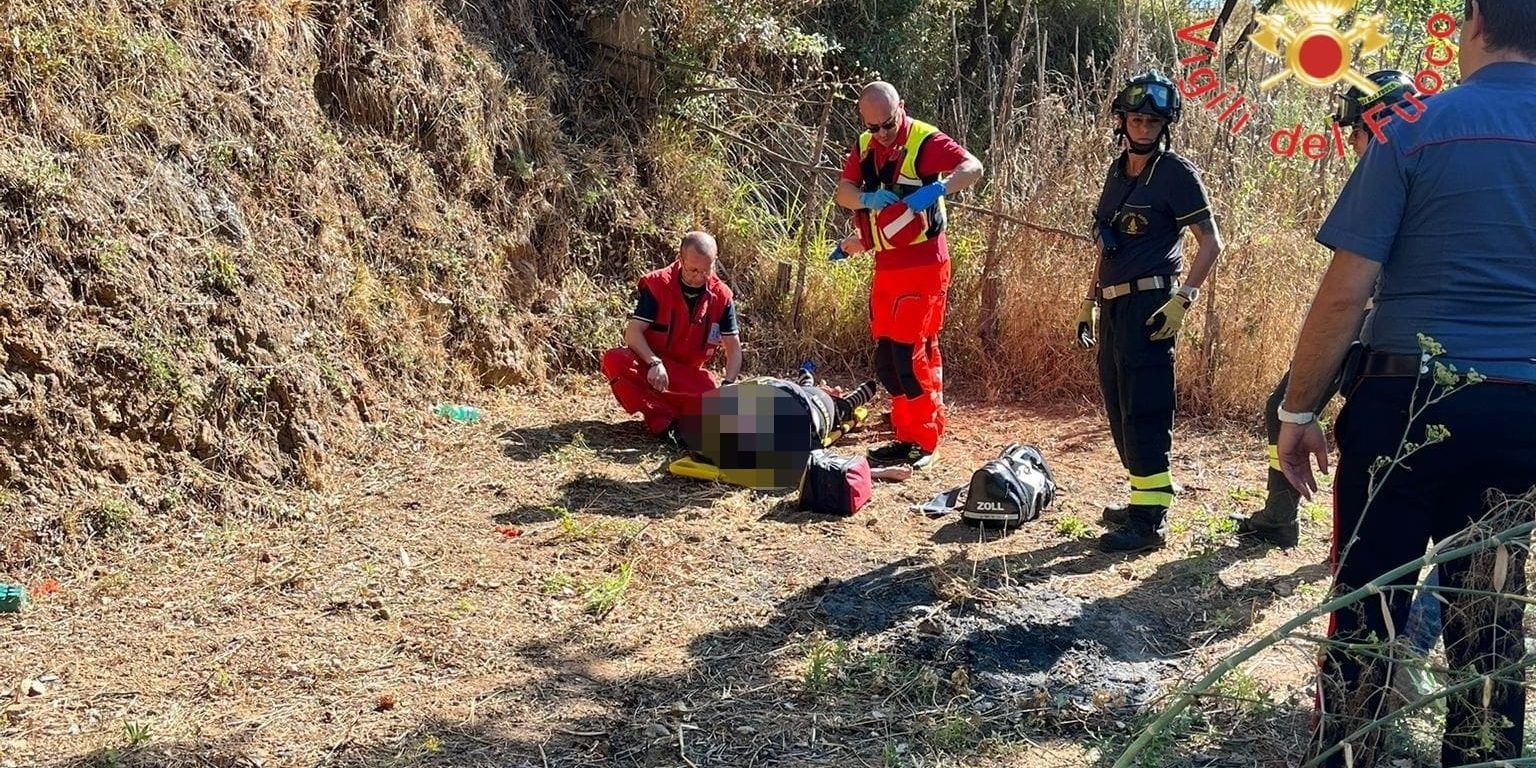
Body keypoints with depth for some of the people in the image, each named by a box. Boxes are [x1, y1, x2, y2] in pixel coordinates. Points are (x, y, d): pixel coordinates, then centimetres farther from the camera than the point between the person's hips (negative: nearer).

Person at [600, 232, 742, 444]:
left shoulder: (721, 295, -5)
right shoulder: (656, 284, -12)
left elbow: (734, 349, -3)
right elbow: (633, 332, -19)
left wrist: (728, 385, -21)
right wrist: (654, 362, -37)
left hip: (690, 374, 1)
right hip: (649, 365, -1)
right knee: (614, 360, -34)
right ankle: (666, 423, -38)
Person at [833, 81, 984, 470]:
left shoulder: (925, 141, -11)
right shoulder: (864, 146, 11)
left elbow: (973, 167, -22)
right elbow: (843, 192, 5)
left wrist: (937, 190, -39)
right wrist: (866, 199, -17)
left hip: (922, 266, -8)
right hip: (886, 266, 8)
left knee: (910, 354, -8)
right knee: (886, 359, 10)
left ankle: (924, 442, 3)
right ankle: (906, 435, 21)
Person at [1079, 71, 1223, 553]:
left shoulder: (1176, 174, -6)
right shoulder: (1118, 172, 16)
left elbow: (1211, 242, -8)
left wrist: (1183, 300, -17)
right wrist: (1090, 301, 20)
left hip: (1149, 306, -8)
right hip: (1113, 306, 8)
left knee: (1143, 410, -8)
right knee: (1118, 408, 13)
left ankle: (1151, 520, -3)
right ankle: (1144, 500, 25)